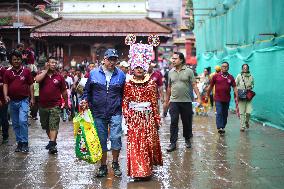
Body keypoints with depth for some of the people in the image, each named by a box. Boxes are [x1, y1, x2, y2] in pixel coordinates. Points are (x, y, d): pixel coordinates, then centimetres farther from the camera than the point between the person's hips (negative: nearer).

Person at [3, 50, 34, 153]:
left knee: (23, 121, -18)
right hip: (12, 101, 4)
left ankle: (25, 143, -11)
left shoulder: (26, 71, 1)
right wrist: (6, 95, -16)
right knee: (15, 124, 10)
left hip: (23, 100, -4)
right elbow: (5, 85, 2)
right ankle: (19, 143, 20)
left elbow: (31, 85, 4)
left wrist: (32, 98, 0)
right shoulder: (7, 73, 7)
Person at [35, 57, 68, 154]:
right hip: (43, 105, 3)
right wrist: (46, 70, -11)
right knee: (45, 126, 15)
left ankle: (52, 144, -16)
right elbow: (37, 80, -21)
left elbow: (64, 91, 9)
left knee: (54, 125, -12)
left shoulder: (59, 76, 2)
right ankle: (52, 141, 31)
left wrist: (66, 102, 13)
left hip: (55, 106, -3)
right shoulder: (42, 74, 4)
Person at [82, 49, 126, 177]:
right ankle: (103, 166, 21)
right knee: (101, 140, 8)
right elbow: (87, 90, 12)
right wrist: (85, 100, -5)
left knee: (116, 137, -11)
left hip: (115, 113, -1)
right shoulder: (94, 73, 4)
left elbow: (124, 94, 12)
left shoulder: (121, 75, 6)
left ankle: (115, 163, 11)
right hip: (98, 113, 1)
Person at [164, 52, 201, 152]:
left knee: (187, 122, 9)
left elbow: (194, 85, -3)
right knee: (173, 122, -3)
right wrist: (166, 101, 18)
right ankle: (173, 143, 0)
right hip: (174, 102, 2)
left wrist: (199, 98, -13)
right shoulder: (171, 72, 9)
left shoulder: (189, 71, -1)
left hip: (186, 101, -2)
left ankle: (187, 140, 28)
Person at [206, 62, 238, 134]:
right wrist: (208, 95, 10)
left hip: (227, 99, 3)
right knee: (219, 113, -11)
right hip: (218, 99, -3)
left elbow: (234, 87, 3)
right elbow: (211, 86, 7)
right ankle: (219, 127, -16)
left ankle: (223, 127, 21)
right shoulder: (216, 76, 0)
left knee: (225, 114, 10)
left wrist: (236, 96, -8)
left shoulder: (231, 77, 6)